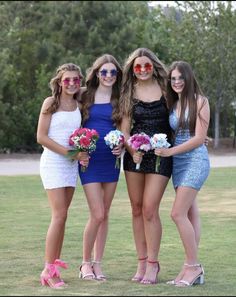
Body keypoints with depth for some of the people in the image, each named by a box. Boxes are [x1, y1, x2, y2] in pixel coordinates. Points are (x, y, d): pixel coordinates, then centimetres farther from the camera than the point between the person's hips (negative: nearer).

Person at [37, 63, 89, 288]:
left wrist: (81, 153, -2)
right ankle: (49, 270, -11)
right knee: (59, 215, -13)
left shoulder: (78, 105, 10)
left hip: (71, 165, 6)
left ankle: (55, 262, 17)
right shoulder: (50, 103, -5)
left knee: (61, 216, 8)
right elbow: (41, 137, -10)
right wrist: (68, 152, -15)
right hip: (53, 162, -6)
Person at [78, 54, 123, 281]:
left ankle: (97, 263, 17)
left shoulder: (119, 100, 6)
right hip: (89, 160, -3)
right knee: (97, 214, -9)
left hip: (111, 160, 3)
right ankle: (86, 262, 7)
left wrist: (122, 147, -6)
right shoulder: (85, 96, 0)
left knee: (104, 215, 8)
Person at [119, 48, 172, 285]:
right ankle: (141, 262, 13)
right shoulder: (129, 93, 7)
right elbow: (124, 129, 2)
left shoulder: (166, 89, 1)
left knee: (150, 209, -10)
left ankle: (153, 264, -2)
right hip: (134, 155, 3)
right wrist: (132, 150, -13)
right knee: (137, 209, 5)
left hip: (160, 155, -3)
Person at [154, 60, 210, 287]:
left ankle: (193, 266, -5)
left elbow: (199, 138, -12)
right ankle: (193, 269, 8)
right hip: (177, 163, 6)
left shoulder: (199, 101, -6)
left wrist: (170, 151, -16)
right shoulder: (172, 104, 12)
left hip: (195, 160, -6)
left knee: (178, 213, -13)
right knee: (190, 215, 7)